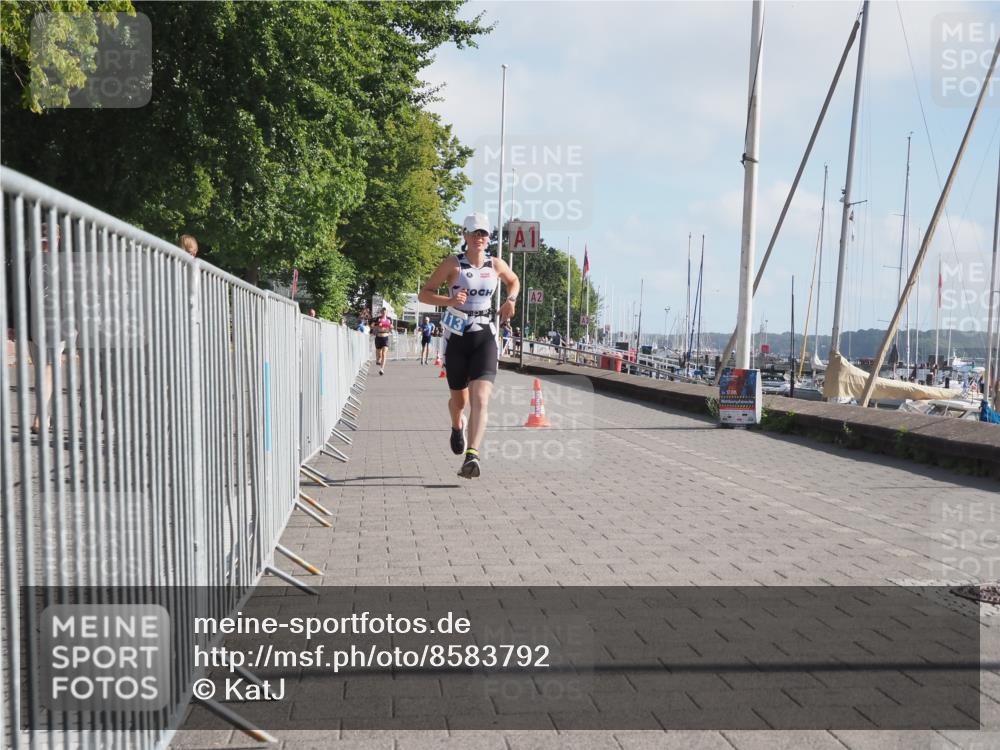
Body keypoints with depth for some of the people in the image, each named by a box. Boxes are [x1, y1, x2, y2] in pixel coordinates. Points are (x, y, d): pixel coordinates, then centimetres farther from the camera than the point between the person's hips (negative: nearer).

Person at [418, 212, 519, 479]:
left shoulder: (496, 265, 6)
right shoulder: (452, 264, -3)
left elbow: (514, 281, 28)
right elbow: (424, 294, -3)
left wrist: (511, 300, 8)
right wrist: (450, 300, -20)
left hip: (485, 336, 1)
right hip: (456, 336, -1)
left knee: (480, 399, -17)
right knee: (459, 399, 12)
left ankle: (472, 455, -24)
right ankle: (456, 428, 47)